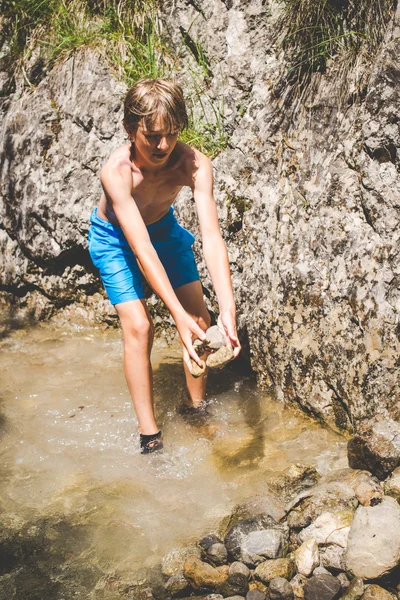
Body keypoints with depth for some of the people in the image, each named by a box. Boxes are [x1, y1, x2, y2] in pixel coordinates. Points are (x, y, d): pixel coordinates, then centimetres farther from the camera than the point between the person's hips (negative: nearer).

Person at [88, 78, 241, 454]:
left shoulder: (194, 165, -32)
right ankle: (149, 435, -4)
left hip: (163, 226, 3)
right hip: (115, 237, -3)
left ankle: (197, 408, 18)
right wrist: (178, 315, -50)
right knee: (137, 327, -14)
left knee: (199, 319, -2)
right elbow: (142, 249, -43)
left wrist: (228, 309, -49)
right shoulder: (116, 171, -38)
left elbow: (211, 237, -38)